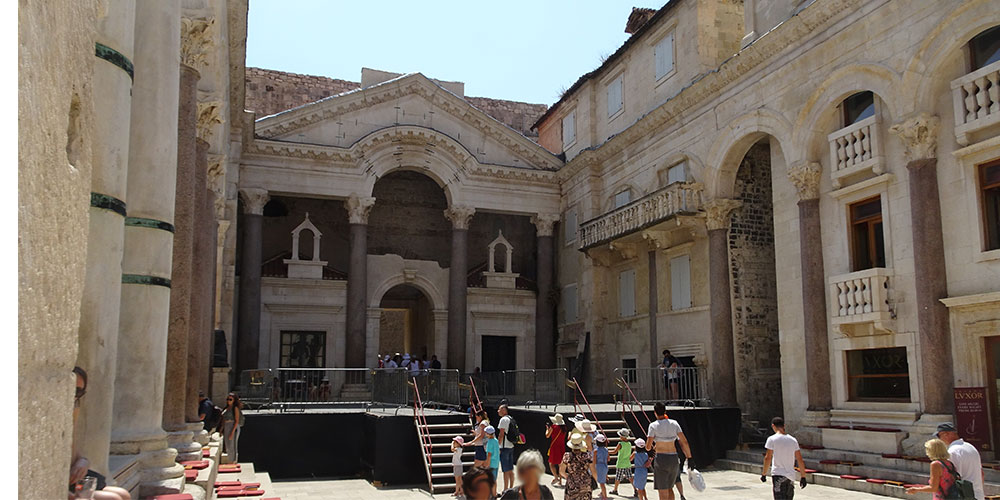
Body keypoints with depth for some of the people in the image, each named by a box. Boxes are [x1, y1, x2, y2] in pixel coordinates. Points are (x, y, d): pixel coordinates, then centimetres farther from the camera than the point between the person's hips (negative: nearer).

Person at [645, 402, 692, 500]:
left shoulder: (653, 425, -7)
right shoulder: (674, 423, 3)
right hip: (674, 459, 5)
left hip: (661, 460, -5)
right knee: (669, 488, 24)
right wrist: (689, 458, 4)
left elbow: (648, 447, -7)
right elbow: (684, 442, -1)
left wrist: (651, 448, 16)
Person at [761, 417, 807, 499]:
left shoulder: (772, 439, -6)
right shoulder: (793, 440, 8)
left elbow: (768, 458, -8)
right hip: (791, 475, 5)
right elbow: (800, 460, 8)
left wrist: (763, 474, 1)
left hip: (778, 475, -5)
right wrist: (803, 477, 13)